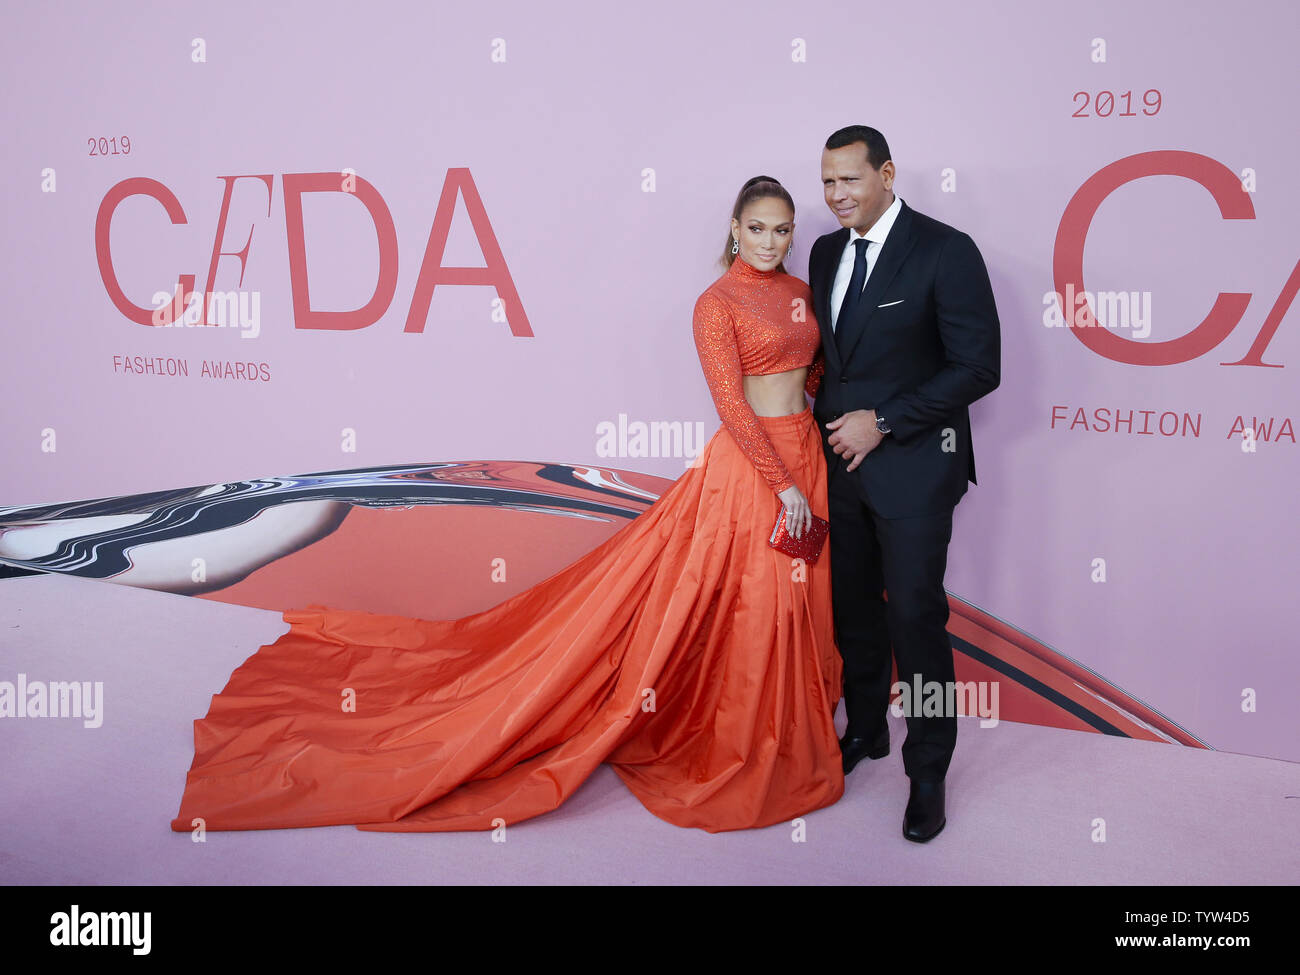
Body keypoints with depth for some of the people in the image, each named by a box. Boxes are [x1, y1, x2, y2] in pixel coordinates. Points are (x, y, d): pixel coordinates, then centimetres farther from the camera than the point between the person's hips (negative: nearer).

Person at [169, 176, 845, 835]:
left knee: (791, 609, 13)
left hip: (806, 458, 7)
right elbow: (731, 404, -16)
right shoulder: (717, 303, -10)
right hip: (746, 465, -6)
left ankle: (784, 748, 29)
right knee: (739, 608, -1)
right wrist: (784, 485, -18)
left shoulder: (801, 292, 11)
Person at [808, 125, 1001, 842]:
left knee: (915, 615, -2)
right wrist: (828, 421, 5)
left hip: (912, 466, -6)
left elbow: (979, 367, -14)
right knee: (853, 608, 16)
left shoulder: (946, 251, -11)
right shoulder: (826, 252, 9)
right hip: (841, 460, 6)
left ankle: (928, 770, 14)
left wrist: (882, 422, -16)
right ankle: (865, 729, 35)